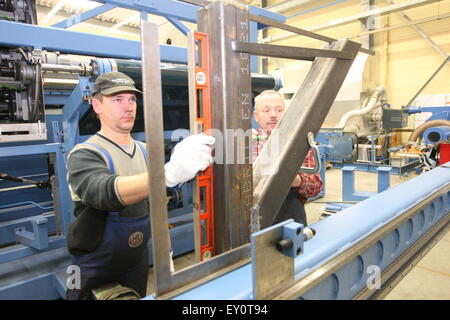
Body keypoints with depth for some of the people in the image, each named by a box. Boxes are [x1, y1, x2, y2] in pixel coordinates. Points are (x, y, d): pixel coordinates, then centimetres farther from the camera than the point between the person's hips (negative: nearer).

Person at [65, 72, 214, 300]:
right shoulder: (84, 156, -19)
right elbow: (106, 193, -39)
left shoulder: (146, 152, 1)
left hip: (138, 266, 5)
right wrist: (169, 173, -54)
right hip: (94, 274, -4)